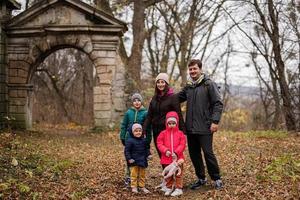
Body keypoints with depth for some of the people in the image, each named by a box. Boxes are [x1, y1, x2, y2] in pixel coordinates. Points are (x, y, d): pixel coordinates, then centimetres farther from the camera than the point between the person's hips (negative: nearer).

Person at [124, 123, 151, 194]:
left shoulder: (144, 140, 6)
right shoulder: (130, 141, -11)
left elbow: (147, 149, 19)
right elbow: (127, 151, -10)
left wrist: (148, 155, 5)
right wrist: (129, 159, -17)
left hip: (142, 161, 5)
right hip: (134, 161, -5)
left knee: (142, 175, 13)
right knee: (134, 175, 1)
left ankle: (142, 186, 24)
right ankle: (134, 187, 11)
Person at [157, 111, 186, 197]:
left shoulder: (180, 133, -1)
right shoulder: (163, 133, 2)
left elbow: (182, 145, -7)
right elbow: (159, 144, -3)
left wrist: (176, 152, -19)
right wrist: (166, 151, -17)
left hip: (178, 158, -1)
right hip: (166, 158, 1)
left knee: (178, 174, 6)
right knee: (168, 174, 12)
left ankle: (178, 189, 15)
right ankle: (168, 188, 26)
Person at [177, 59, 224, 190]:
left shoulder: (209, 84, -5)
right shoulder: (188, 87, 12)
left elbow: (218, 104, -9)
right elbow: (177, 98, 21)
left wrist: (215, 121, -16)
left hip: (205, 127, -6)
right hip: (190, 127, 6)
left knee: (208, 153, -3)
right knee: (194, 154, 11)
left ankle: (217, 179, 14)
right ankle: (201, 179, 26)